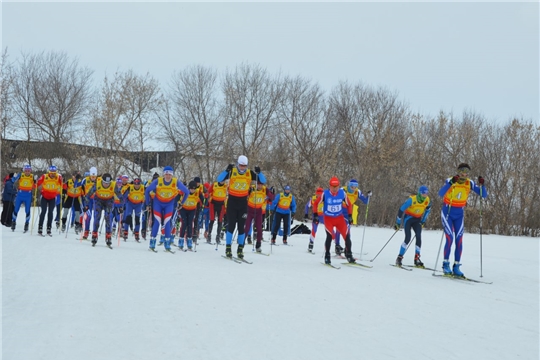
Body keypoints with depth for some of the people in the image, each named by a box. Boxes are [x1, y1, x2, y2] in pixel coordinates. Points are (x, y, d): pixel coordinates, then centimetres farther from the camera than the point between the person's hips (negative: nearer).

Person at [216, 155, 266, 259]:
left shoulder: (250, 173, -1)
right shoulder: (232, 172, -8)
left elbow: (263, 181, -2)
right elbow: (219, 179, -17)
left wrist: (259, 173, -19)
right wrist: (227, 170, -30)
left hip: (243, 202, 2)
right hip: (232, 201, -2)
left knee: (242, 226, 3)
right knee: (231, 225, -3)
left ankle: (240, 249, 11)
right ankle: (228, 248, 6)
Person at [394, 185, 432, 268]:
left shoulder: (427, 200, -11)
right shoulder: (412, 199, -24)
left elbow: (427, 210, 11)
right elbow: (401, 210, -18)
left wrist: (423, 221, 13)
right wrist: (398, 223, -14)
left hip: (417, 220, 4)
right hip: (408, 218, -4)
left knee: (419, 237, -15)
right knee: (408, 238, -18)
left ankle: (417, 259, -9)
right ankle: (399, 258, -9)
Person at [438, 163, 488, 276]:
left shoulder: (470, 183, -6)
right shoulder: (450, 180, -17)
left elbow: (484, 195, -7)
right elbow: (440, 194, -35)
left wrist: (481, 185, -25)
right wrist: (451, 183, -47)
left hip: (459, 215, 4)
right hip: (447, 213, -4)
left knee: (459, 240, -2)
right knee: (450, 238, -14)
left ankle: (456, 267, 7)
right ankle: (446, 264, -3)